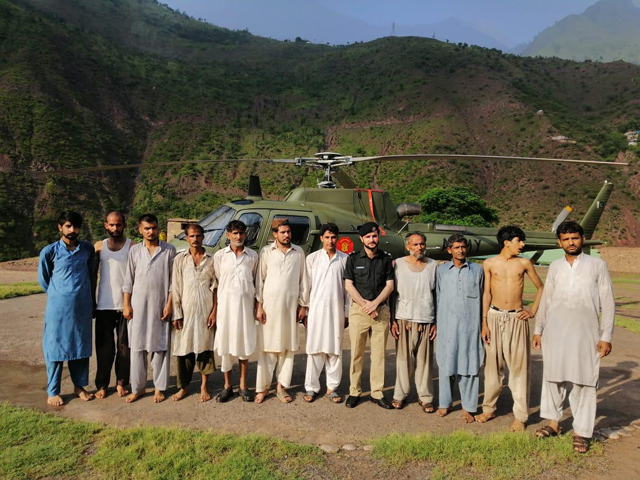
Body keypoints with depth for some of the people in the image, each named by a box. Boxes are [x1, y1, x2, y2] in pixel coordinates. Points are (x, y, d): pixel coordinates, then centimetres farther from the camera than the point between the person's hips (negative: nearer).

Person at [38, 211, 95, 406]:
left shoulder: (88, 249, 3)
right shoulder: (49, 251, -5)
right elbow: (43, 279, 7)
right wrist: (59, 294, 12)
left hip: (82, 307, 3)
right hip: (58, 308, -2)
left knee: (81, 346, 11)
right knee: (55, 347, 4)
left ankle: (79, 385, 26)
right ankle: (53, 391, 17)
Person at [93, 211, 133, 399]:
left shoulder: (133, 246, 1)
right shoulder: (99, 247, 8)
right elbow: (92, 275, 11)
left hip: (126, 304, -1)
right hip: (104, 305, 2)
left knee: (124, 345, 5)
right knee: (104, 346, 5)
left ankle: (121, 383, 16)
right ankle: (102, 385, 14)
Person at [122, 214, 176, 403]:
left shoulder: (169, 250, 1)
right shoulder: (134, 250, 5)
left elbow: (173, 280, 0)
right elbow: (128, 280, 6)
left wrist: (169, 304, -5)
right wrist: (126, 305, 1)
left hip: (160, 306, -1)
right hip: (138, 306, 1)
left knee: (160, 347, 5)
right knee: (137, 347, 6)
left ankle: (159, 387, 17)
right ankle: (137, 387, 19)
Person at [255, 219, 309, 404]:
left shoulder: (298, 252, 6)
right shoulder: (266, 251, 1)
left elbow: (303, 279, 8)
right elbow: (260, 279, 1)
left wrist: (303, 305, 5)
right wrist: (259, 305, -4)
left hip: (291, 305, 2)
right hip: (270, 305, -2)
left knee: (288, 347, 6)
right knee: (267, 347, 2)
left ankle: (282, 386, 17)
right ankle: (262, 387, 12)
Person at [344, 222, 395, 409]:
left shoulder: (386, 258, 7)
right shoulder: (353, 258, 4)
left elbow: (390, 285, 4)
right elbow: (349, 285, 0)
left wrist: (374, 303, -9)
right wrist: (365, 304, -8)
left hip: (381, 309, 1)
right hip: (358, 309, -1)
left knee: (379, 353, 4)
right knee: (356, 353, 1)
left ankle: (377, 392, 13)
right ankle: (354, 392, 11)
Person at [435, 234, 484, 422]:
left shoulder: (477, 270, 6)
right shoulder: (442, 270, 6)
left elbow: (481, 297, 9)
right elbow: (437, 296, 10)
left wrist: (482, 324, 7)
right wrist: (436, 322, 7)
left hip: (470, 324, 0)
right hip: (447, 324, 1)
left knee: (469, 364, 2)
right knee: (446, 363, 6)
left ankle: (468, 407, 13)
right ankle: (445, 403, 20)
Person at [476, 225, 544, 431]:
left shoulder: (524, 263, 3)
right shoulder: (489, 264, 2)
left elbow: (540, 287, 14)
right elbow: (487, 293, 4)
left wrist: (533, 311, 4)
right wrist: (484, 322, 1)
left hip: (516, 318, 0)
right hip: (494, 316, 0)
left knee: (519, 367, 0)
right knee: (493, 364, 8)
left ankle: (520, 416, 10)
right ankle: (489, 408, 23)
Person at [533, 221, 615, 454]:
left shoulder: (597, 265, 1)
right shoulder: (555, 267, 8)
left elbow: (607, 303, 0)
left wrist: (606, 336, -6)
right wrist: (538, 330, 11)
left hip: (585, 333, -2)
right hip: (555, 332, 3)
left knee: (583, 382, 2)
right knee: (553, 377, 9)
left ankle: (581, 432, 13)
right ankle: (553, 422, 23)